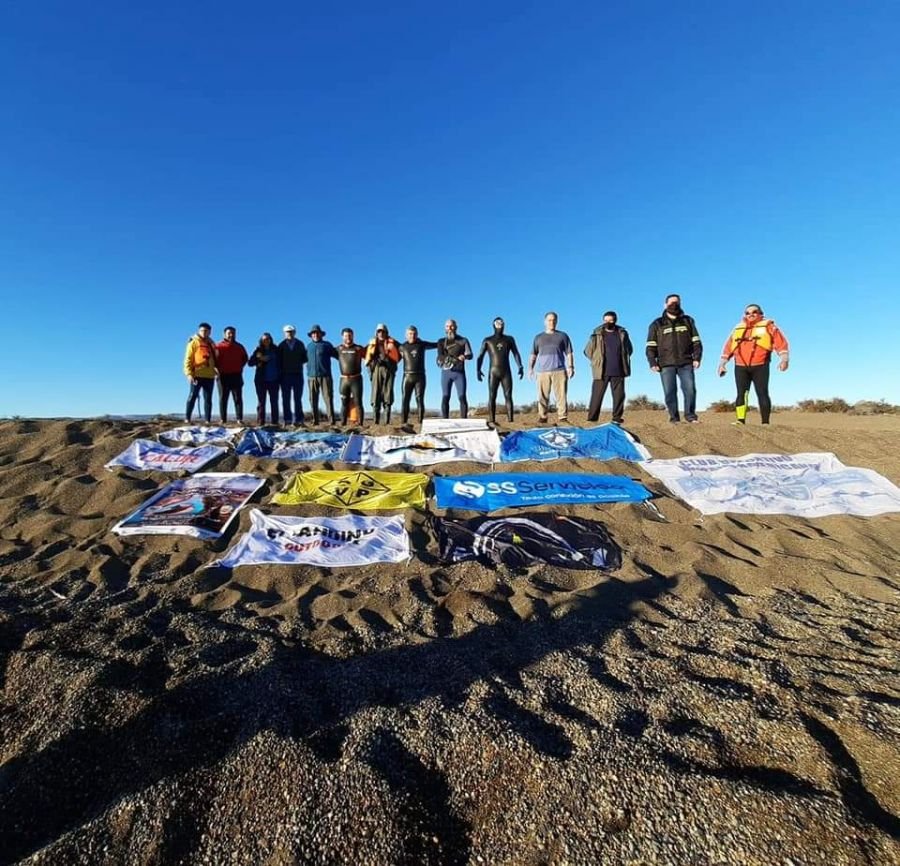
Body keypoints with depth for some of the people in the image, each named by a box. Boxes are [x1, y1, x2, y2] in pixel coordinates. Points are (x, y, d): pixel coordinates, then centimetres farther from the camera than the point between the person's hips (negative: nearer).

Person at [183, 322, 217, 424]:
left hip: (209, 376, 4)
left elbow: (215, 359, 21)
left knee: (208, 399, 5)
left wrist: (216, 371, 11)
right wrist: (189, 374, -13)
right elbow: (188, 359, -4)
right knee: (192, 396, -2)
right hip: (197, 375, -4)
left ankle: (207, 420, 8)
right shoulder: (193, 342, 3)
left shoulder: (211, 344, 17)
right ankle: (187, 418, 2)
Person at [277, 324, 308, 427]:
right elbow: (278, 360, 4)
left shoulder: (300, 344, 9)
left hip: (298, 374, 1)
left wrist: (299, 363, -4)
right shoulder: (281, 345, 6)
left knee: (298, 398, 3)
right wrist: (281, 370, -5)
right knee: (286, 399, 0)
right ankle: (287, 420, 2)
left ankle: (299, 419, 5)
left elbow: (305, 358, 10)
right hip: (285, 375, -1)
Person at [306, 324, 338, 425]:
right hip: (312, 376, 3)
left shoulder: (326, 345, 8)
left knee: (328, 398, -8)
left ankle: (331, 421, -10)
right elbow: (305, 359, 30)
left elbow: (337, 355, 8)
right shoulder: (308, 346, 18)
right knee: (313, 400, 2)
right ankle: (315, 421, 8)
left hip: (325, 375, -3)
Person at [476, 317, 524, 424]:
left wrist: (520, 367, -8)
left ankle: (510, 420, -9)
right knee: (492, 397, -7)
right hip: (493, 373, -2)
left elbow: (516, 354, 8)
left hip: (506, 372, 2)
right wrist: (478, 370, -12)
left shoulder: (509, 339, 13)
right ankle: (492, 421, -10)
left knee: (508, 396, -6)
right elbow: (480, 356, 3)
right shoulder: (487, 340, 7)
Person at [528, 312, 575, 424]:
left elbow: (569, 353, 11)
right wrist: (530, 368, 4)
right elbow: (533, 354, 16)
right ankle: (542, 418, 0)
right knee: (543, 396, -3)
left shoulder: (562, 335, 15)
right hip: (542, 371, 1)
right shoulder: (538, 337, 19)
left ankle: (563, 418, -5)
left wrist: (571, 367, -1)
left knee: (561, 395, -6)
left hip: (559, 370, -1)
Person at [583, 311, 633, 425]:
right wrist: (597, 361, 5)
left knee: (619, 395, 5)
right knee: (597, 396, -4)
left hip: (618, 372, 3)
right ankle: (592, 419, -1)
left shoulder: (622, 333, 8)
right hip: (601, 372, -3)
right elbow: (587, 351, 6)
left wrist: (623, 360, 14)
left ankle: (617, 418, 15)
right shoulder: (597, 334, -1)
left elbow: (629, 349, 22)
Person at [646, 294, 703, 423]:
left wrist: (697, 358, 1)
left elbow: (696, 341, 13)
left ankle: (690, 415, 4)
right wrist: (653, 363, -5)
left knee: (690, 389, -7)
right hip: (666, 364, -1)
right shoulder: (657, 324, 9)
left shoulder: (688, 321, 15)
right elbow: (651, 346, 5)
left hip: (686, 363, 1)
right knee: (670, 392, -2)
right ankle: (674, 418, 5)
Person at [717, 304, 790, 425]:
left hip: (760, 366, -3)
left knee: (762, 393, -6)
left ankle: (765, 422, -4)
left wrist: (784, 359, -10)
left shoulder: (768, 326, 11)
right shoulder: (738, 328, 21)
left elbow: (780, 342, 2)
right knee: (741, 393, -4)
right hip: (740, 367, 3)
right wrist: (722, 363, 15)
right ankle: (741, 420, -7)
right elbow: (728, 347, 21)